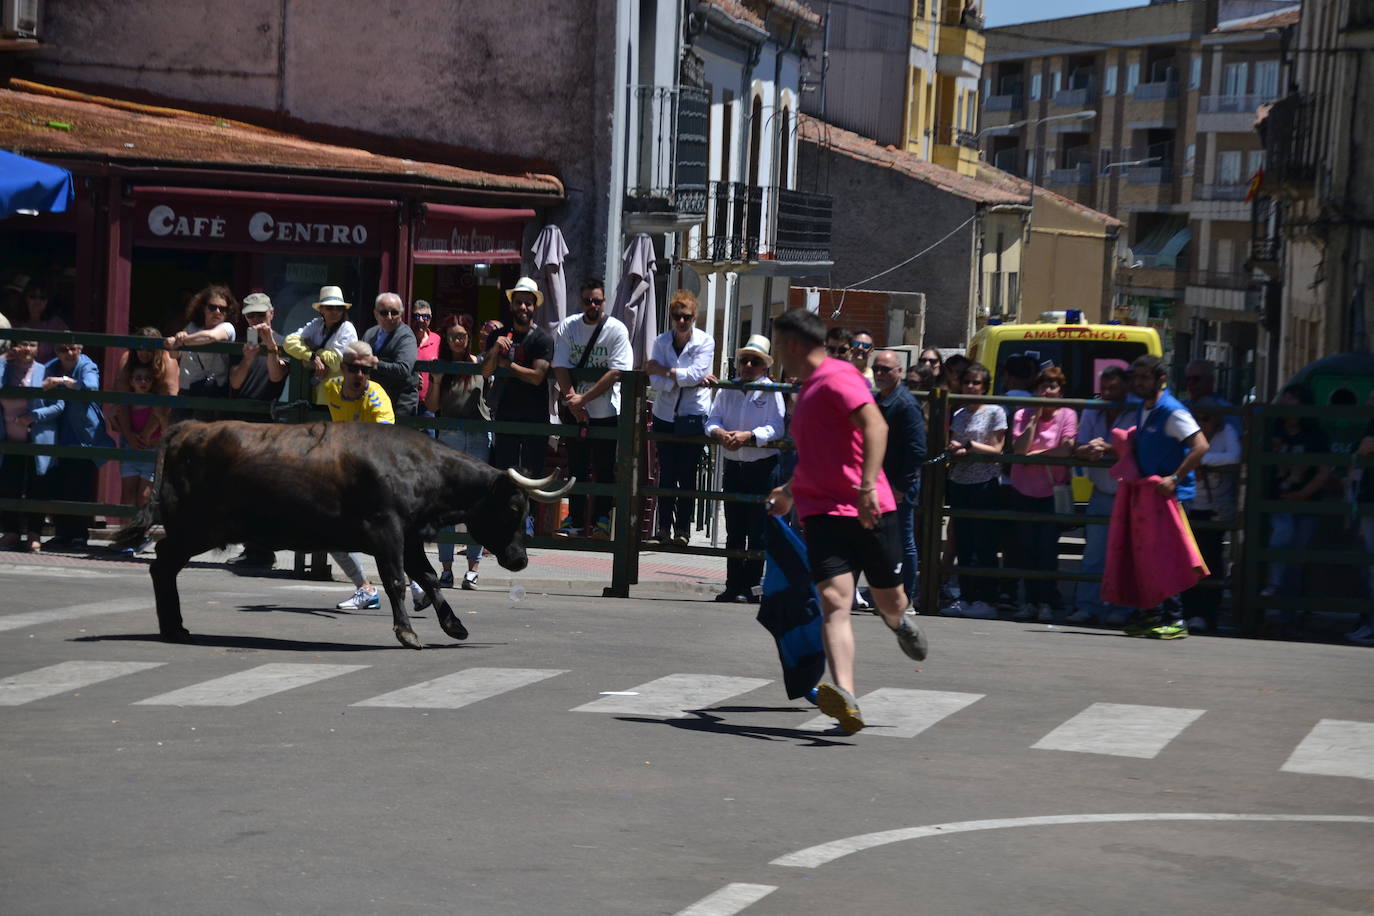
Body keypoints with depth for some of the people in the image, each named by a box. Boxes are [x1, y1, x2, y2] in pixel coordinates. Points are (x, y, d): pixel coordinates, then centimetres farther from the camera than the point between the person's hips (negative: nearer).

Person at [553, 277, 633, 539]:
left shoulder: (617, 330, -7)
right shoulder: (567, 327, 1)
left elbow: (616, 372, -14)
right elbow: (560, 367, -2)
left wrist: (582, 399, -18)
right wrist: (573, 402, -14)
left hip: (606, 411, -2)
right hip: (575, 411, 2)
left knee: (604, 469, 2)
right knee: (577, 468, 7)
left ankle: (602, 520, 10)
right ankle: (574, 520, 14)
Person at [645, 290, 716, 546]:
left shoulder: (705, 342, -3)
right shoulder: (661, 342, 2)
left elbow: (695, 374, -16)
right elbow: (656, 382, -9)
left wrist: (663, 371, -11)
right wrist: (690, 379, -18)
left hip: (693, 416, -2)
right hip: (665, 416, 2)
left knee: (687, 475, -2)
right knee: (666, 474, 3)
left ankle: (683, 529, 5)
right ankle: (664, 528, 8)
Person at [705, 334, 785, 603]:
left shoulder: (772, 392, -3)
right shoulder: (727, 391, 12)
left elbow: (776, 429, -13)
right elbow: (712, 421, 6)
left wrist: (749, 436, -25)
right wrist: (719, 433, -16)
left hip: (762, 468, -5)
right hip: (733, 467, 5)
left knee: (757, 531, -3)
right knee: (734, 530, 8)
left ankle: (749, 586, 0)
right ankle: (733, 586, 12)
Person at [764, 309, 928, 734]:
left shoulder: (837, 377, -9)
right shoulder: (808, 388, 19)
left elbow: (875, 425, -23)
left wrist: (868, 484, -33)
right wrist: (789, 491, 46)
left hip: (867, 509, -6)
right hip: (822, 511, 6)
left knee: (889, 600, 11)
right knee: (834, 601, -16)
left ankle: (899, 622, 50)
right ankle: (844, 697, -32)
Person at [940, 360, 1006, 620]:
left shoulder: (994, 412, 0)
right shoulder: (958, 414, 16)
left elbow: (996, 449, -5)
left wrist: (968, 446, -14)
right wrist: (955, 451, -4)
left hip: (984, 484, -6)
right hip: (959, 482, 6)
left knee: (984, 545, -7)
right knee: (962, 543, 5)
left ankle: (986, 600, -6)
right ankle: (966, 596, 9)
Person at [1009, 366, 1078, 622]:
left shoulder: (1067, 416, -4)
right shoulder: (1023, 415, 1)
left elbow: (1066, 449, -16)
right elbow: (1019, 449, -12)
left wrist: (1035, 454, -12)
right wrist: (1035, 417, -12)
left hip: (1052, 491, -2)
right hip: (1024, 490, 2)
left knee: (1048, 548, -5)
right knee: (1027, 548, 4)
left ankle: (1046, 602, -1)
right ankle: (1030, 601, 10)